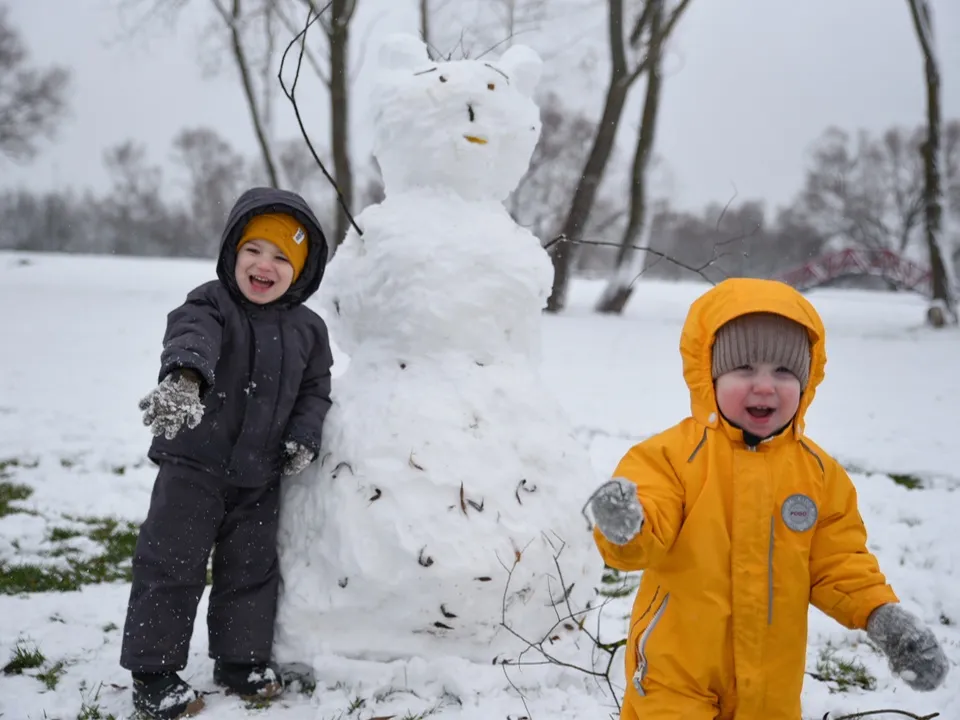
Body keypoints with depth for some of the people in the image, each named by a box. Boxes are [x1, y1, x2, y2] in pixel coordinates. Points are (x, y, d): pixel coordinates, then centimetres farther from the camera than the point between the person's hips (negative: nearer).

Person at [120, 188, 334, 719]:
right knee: (170, 569, -1)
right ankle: (153, 674, 11)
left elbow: (315, 390, 13)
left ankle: (242, 661, 29)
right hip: (193, 466, -4)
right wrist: (182, 378, -58)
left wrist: (303, 438, -5)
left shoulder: (307, 329, 4)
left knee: (252, 570, 13)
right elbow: (191, 339, -35)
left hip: (260, 476, 4)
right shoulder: (211, 304, -13)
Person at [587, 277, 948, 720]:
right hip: (676, 671, -4)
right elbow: (646, 535, -22)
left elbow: (839, 564, 6)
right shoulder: (673, 453, -12)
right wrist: (626, 524, -45)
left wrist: (883, 616, -10)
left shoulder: (819, 471, 1)